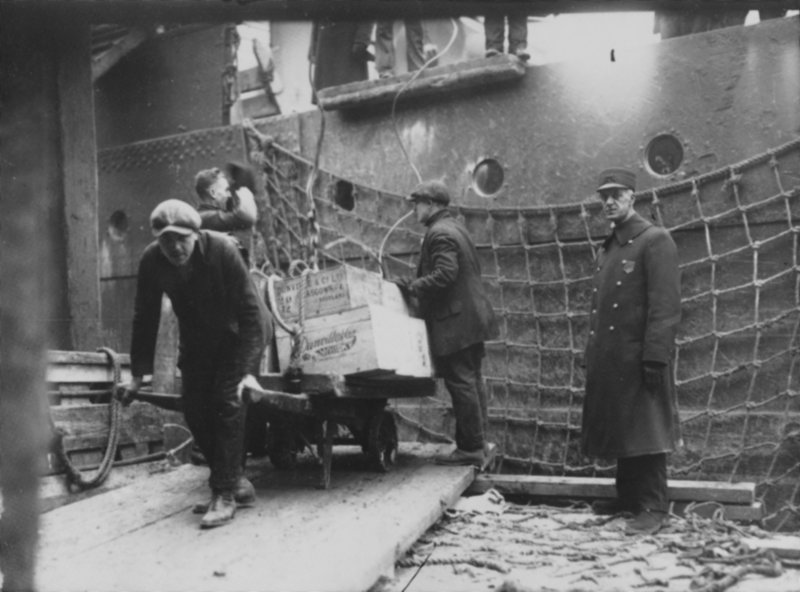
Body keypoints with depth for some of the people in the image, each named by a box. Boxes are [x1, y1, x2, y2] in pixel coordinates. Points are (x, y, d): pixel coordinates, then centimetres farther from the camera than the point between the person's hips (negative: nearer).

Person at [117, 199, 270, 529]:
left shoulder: (222, 250, -30)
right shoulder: (151, 261, -18)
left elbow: (251, 311, -29)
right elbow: (145, 319, -7)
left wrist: (248, 370, -34)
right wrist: (138, 375, -7)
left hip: (238, 334, -5)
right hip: (197, 340, 5)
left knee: (228, 401, -15)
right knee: (193, 408, -1)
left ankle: (224, 493, -6)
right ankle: (236, 481, 15)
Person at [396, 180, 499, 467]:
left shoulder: (439, 233, -14)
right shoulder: (455, 228, 18)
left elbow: (445, 274, -26)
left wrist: (413, 287, -17)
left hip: (455, 322, -11)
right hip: (472, 318, 11)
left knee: (461, 384, -6)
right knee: (472, 380, 14)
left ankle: (471, 448, 0)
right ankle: (477, 442, 22)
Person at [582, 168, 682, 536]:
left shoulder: (655, 241, -9)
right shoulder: (607, 247, 17)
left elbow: (665, 306, -16)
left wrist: (654, 357, -21)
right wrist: (593, 353, 14)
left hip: (638, 358, -8)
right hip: (609, 359, 8)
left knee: (645, 432, -1)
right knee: (619, 429, 15)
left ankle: (652, 508, 8)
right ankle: (627, 496, 28)